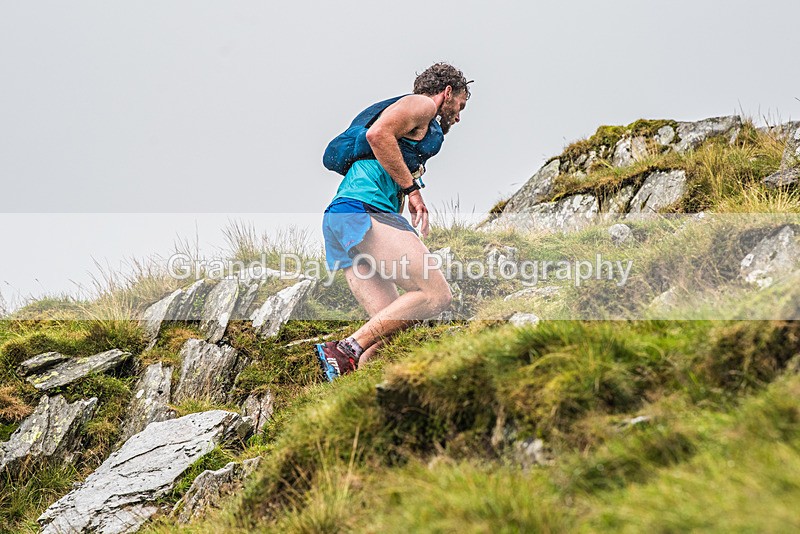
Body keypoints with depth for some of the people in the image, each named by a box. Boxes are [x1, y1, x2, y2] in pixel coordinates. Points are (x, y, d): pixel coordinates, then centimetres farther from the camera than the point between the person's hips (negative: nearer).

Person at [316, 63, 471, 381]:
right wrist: (412, 187, -8)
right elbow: (378, 133, -14)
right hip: (364, 210, -10)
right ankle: (345, 351, -25)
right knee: (436, 295, -17)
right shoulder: (422, 104, 6)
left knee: (390, 329, 1)